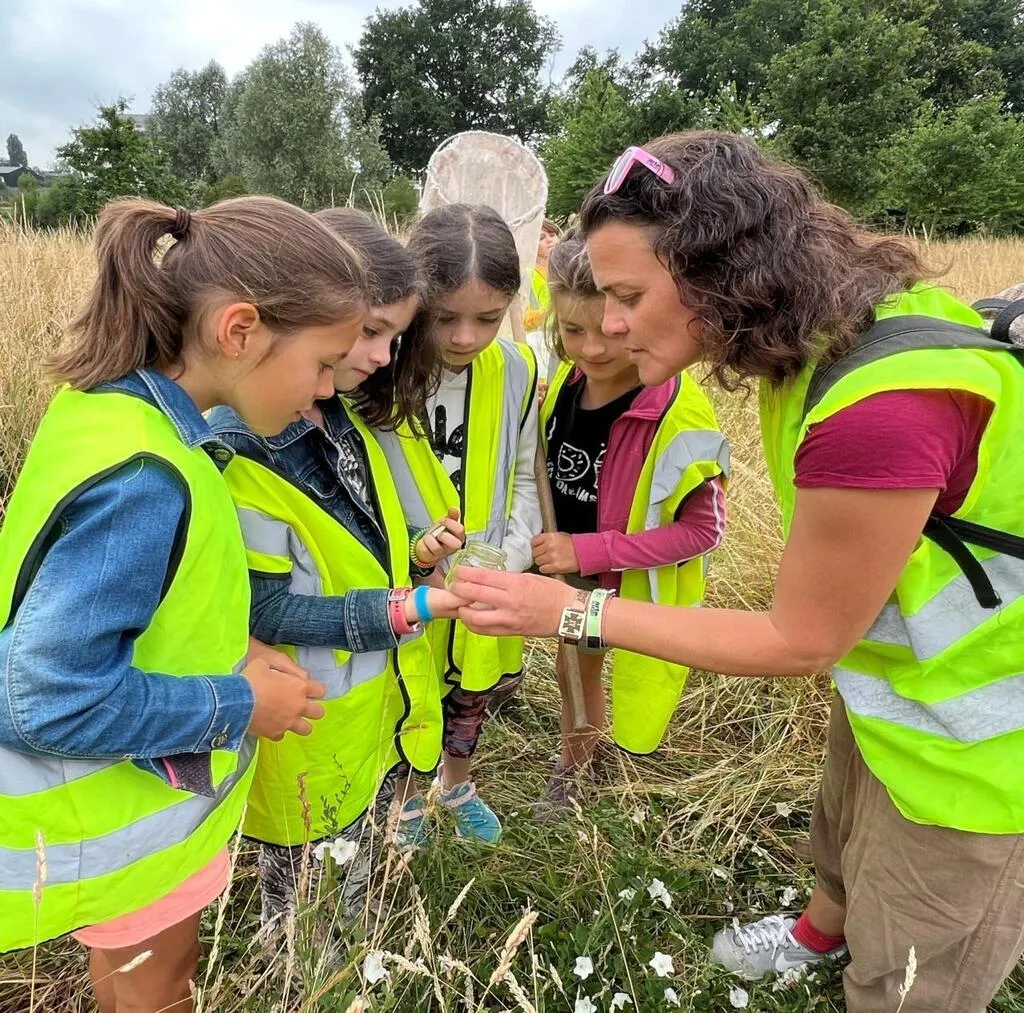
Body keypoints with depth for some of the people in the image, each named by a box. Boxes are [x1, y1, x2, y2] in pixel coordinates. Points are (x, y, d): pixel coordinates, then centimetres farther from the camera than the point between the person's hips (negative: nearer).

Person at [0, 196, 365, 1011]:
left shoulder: (111, 400, -6)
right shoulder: (140, 480, -34)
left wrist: (229, 652, -2)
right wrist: (239, 704, -20)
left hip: (128, 790, 8)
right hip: (127, 824, -7)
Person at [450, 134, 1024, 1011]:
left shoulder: (879, 413, -39)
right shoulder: (831, 334, -11)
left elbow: (799, 642, -25)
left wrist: (570, 612, -22)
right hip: (892, 678, 8)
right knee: (845, 838, 34)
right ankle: (819, 934, 64)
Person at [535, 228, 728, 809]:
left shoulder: (679, 415, -30)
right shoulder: (565, 381, -10)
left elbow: (704, 529, -25)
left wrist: (589, 550, -29)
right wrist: (552, 548, -5)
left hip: (643, 583, -6)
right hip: (573, 574, 6)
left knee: (636, 691, 19)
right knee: (575, 672, 26)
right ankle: (573, 769, 53)